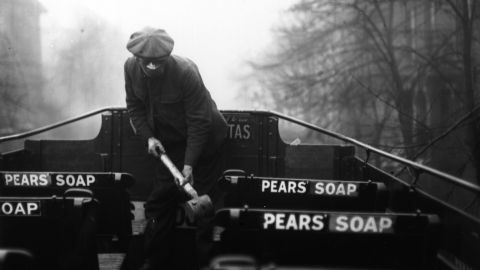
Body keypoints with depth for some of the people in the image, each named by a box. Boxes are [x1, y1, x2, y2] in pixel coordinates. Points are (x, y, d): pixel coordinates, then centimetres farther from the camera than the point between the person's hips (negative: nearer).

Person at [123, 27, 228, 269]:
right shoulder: (131, 68, -12)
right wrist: (148, 137, -13)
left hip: (204, 138, -5)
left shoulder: (186, 72, -29)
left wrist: (189, 163, -28)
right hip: (169, 140, 5)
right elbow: (135, 106, 3)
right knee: (161, 199, 4)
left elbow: (198, 122, -25)